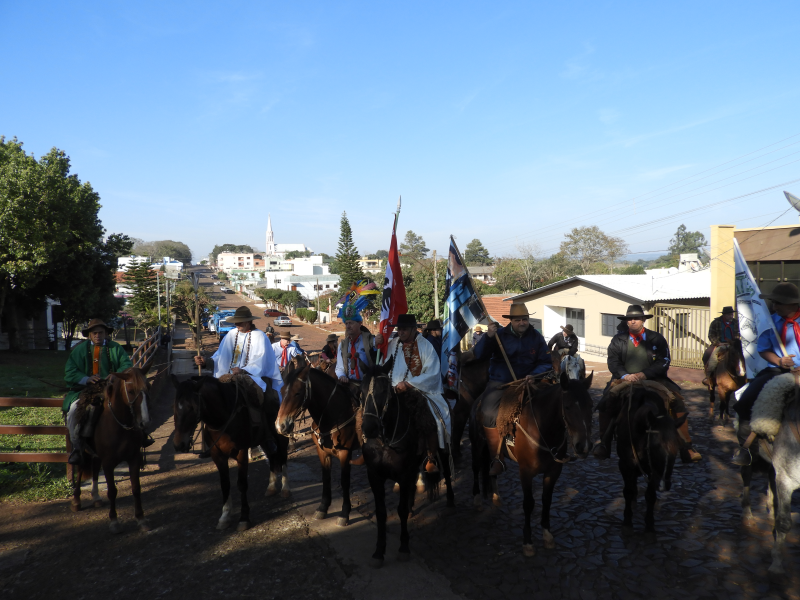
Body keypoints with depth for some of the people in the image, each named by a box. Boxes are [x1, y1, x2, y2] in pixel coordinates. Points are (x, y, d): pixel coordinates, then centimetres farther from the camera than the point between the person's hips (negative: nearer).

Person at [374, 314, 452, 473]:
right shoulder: (392, 344, 10)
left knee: (434, 418, -23)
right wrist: (376, 345, 0)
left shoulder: (425, 346, -1)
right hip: (396, 392, 4)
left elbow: (432, 374, -9)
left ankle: (431, 458, -3)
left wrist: (408, 384, -20)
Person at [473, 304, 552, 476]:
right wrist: (488, 336, -24)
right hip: (499, 383, -2)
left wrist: (534, 375, -13)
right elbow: (478, 355, -8)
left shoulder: (536, 337, 4)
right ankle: (497, 459, -10)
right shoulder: (500, 335, -1)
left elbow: (546, 363, 6)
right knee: (489, 413, -26)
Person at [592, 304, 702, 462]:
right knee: (605, 403, -20)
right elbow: (613, 361, -1)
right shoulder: (618, 339, 6)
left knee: (678, 403, -18)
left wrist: (644, 374, -19)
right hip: (625, 380, 0)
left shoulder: (657, 339, 3)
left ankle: (686, 449, -6)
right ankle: (603, 443, 0)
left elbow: (663, 362, -5)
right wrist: (624, 375, -20)